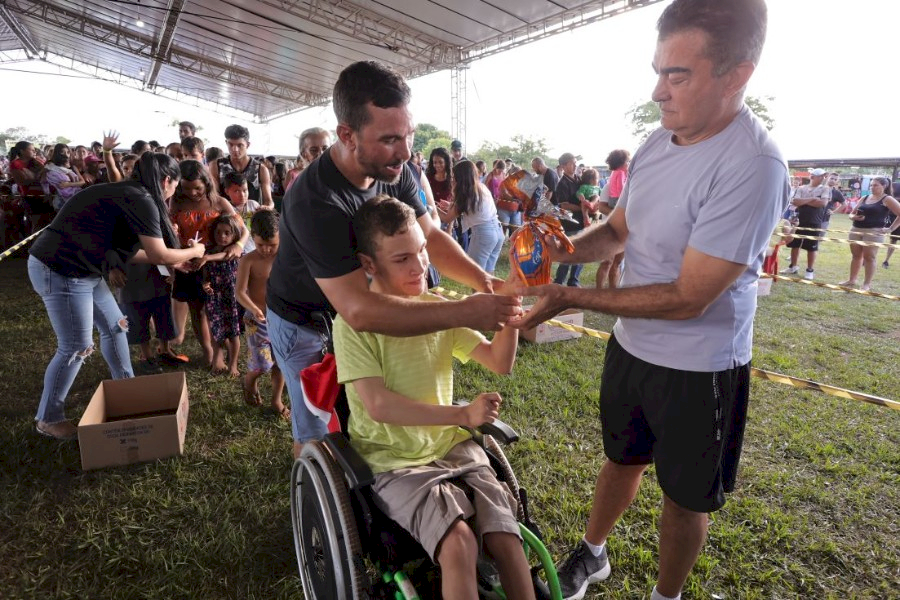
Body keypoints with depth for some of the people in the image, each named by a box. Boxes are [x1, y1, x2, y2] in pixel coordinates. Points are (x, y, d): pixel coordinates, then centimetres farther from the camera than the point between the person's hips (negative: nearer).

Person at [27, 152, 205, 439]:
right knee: (76, 348, 0)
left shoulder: (127, 194, 12)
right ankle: (48, 419, 18)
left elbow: (122, 248, 17)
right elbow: (159, 255, -17)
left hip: (77, 268, 10)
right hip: (59, 270, -10)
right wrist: (194, 251, 0)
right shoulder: (141, 200, -17)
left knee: (114, 326, 17)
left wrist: (169, 258, 19)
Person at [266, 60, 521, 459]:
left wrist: (481, 279, -29)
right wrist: (463, 313, -47)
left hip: (356, 311, 6)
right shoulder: (315, 202, -38)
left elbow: (430, 236, -10)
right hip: (304, 323, -5)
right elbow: (359, 312, -44)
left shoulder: (394, 171, -16)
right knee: (317, 430, 8)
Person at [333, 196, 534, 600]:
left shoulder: (439, 304, 2)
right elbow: (379, 405, -20)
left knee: (507, 538, -14)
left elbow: (500, 363, 2)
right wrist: (463, 415, -25)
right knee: (459, 545, -25)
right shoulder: (354, 322, -13)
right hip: (393, 461, -4)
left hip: (451, 445, 4)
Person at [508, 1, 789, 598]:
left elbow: (687, 298, -27)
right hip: (631, 346, 7)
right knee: (623, 458, 26)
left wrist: (571, 297, -24)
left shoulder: (752, 166, -26)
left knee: (686, 497, 17)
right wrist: (562, 249, -11)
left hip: (699, 368, -6)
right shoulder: (657, 143, -2)